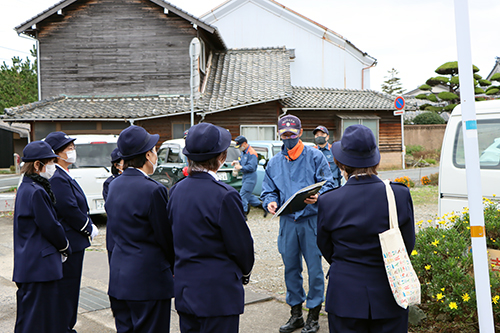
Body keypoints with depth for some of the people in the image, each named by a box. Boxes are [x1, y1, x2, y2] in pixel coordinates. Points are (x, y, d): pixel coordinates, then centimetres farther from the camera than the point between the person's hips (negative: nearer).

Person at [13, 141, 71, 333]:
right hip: (41, 265, -10)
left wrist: (61, 247, 11)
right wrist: (65, 247, 0)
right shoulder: (36, 192, -19)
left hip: (28, 265, 10)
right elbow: (50, 226, -17)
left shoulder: (26, 188, 12)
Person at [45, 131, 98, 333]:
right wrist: (89, 228, -11)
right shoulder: (57, 179, -19)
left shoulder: (64, 176, 15)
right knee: (67, 288, -1)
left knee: (70, 287, 18)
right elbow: (69, 209, -23)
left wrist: (88, 226, 8)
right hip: (69, 243, -11)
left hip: (74, 242, 11)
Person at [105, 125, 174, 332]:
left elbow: (115, 230, 11)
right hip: (148, 280, -8)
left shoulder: (114, 186, 6)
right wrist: (175, 266, 5)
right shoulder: (153, 190, -19)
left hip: (118, 276, 8)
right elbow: (166, 237, -13)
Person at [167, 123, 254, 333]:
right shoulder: (224, 195, -20)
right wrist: (245, 270, 7)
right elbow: (240, 244, -12)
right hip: (218, 294, -7)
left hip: (184, 289, 7)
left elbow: (175, 236, 9)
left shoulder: (177, 190, 1)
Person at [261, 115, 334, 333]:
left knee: (314, 267, 0)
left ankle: (314, 315, 14)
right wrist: (270, 202, -9)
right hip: (287, 220, 4)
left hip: (311, 219, -4)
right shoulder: (274, 163, 12)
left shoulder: (315, 156, -1)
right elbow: (268, 190, 13)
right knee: (290, 268, 10)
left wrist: (317, 197, -24)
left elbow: (327, 184, -4)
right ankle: (295, 313, 23)